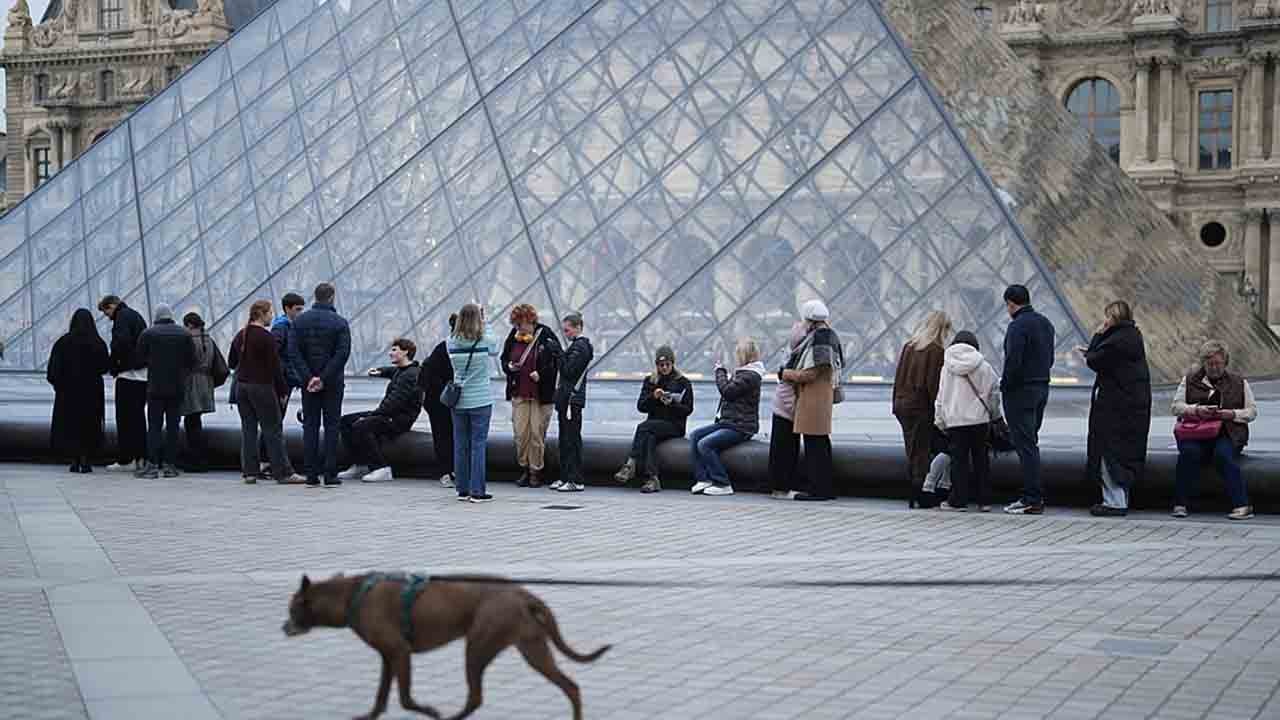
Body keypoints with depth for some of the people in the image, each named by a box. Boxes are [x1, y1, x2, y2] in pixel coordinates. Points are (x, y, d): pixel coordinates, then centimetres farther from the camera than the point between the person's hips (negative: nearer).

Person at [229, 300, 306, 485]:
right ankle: (283, 473, -2)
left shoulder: (240, 335, 9)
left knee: (248, 429, 9)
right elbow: (275, 366, -14)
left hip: (242, 386, 7)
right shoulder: (266, 337, -13)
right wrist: (283, 391, -8)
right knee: (273, 430, -3)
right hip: (262, 387, -7)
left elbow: (231, 362, 17)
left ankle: (249, 472, 8)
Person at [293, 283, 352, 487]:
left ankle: (312, 475, 4)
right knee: (331, 426, 3)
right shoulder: (340, 322, -5)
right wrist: (324, 378, -13)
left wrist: (309, 377, -8)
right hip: (332, 383, -2)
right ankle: (330, 475, -1)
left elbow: (295, 352, -4)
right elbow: (342, 353, -14)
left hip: (308, 383, 3)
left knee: (310, 426, 6)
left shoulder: (299, 321, 3)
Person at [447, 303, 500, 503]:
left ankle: (462, 489, 14)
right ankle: (477, 491, 0)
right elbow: (495, 351, 10)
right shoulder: (486, 341, -11)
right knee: (479, 444, 0)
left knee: (460, 444, 9)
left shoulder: (452, 342, -4)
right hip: (480, 400, -3)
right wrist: (485, 323, 16)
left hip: (458, 401, 3)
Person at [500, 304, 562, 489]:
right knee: (520, 433, 0)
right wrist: (509, 366, -4)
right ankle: (524, 469, 15)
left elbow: (557, 361, -5)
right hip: (519, 394, 4)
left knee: (537, 433, -1)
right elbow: (503, 359, 17)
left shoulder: (546, 336, -7)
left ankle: (536, 471, 10)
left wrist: (541, 373, -16)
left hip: (541, 395, -4)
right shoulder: (513, 338, 5)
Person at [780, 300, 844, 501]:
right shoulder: (831, 337, 13)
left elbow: (810, 374, -20)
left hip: (813, 398, -10)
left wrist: (785, 374, -5)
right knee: (822, 443, 15)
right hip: (824, 395, 10)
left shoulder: (817, 340, -18)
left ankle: (818, 489, -3)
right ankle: (826, 488, 21)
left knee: (814, 443, -5)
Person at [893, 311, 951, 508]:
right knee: (921, 452, -1)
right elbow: (934, 384, -14)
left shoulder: (908, 346, 9)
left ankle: (912, 495, 14)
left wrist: (896, 404, 16)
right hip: (922, 407, -6)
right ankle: (919, 495, -2)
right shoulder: (937, 350, -11)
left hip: (903, 405, 6)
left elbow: (898, 378, 12)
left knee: (912, 452, 13)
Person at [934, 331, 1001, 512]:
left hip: (955, 420, -1)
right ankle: (984, 501, 11)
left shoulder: (947, 367, 0)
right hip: (980, 420, 1)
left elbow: (941, 397, 3)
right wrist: (993, 414, 19)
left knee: (959, 460, 4)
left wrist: (939, 420, 11)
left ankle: (958, 500, 3)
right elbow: (995, 393, 5)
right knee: (981, 459, 9)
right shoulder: (984, 367, 0)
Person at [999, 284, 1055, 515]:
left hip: (1020, 392, -9)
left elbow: (1013, 361, -22)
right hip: (1042, 388, 9)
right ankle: (1036, 496, 17)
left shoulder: (1018, 326, -17)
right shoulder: (1045, 323, 13)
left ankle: (1032, 500, -6)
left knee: (1025, 445, -6)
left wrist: (1004, 384, -9)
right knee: (1031, 442, 15)